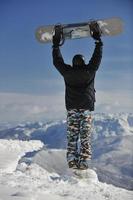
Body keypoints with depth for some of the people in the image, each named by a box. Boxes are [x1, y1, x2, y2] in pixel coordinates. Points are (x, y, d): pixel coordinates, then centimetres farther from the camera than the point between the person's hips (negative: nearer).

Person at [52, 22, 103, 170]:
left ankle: (71, 162, -1)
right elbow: (97, 56, 7)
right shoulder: (89, 71, -2)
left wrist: (56, 42, 20)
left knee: (72, 136, 5)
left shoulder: (67, 72, 1)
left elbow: (57, 61, 13)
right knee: (85, 136, 1)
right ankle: (83, 163, -3)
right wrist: (97, 37, 13)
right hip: (86, 108, -1)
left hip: (71, 108, 1)